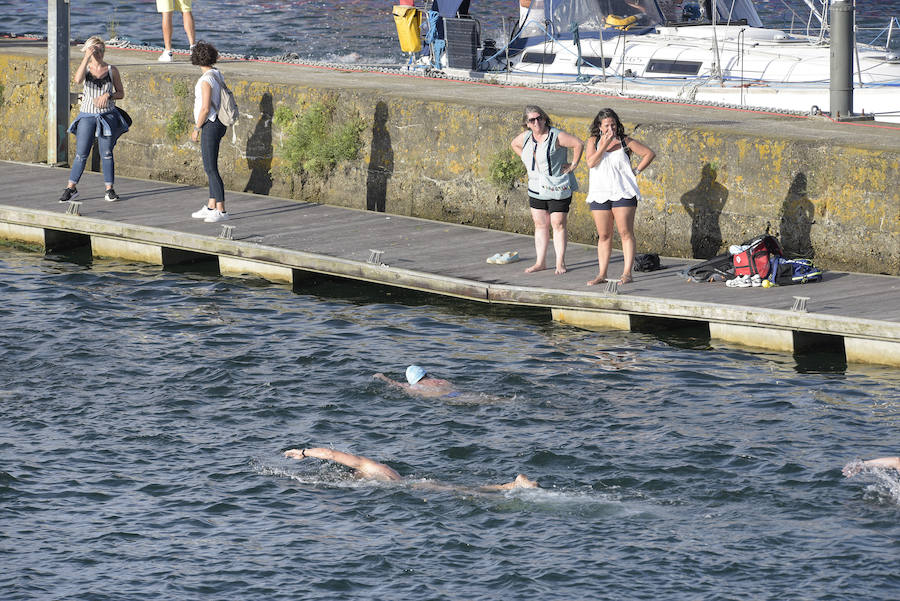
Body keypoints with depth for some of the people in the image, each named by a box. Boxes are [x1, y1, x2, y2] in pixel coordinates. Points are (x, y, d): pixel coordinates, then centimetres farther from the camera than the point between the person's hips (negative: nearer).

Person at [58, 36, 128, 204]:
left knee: (106, 153, 0)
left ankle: (109, 190, 7)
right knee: (81, 154, -1)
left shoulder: (111, 70, 3)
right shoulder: (86, 69, 1)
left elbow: (121, 93, 7)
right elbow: (78, 79, -22)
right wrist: (87, 58, -22)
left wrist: (108, 96, -13)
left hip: (107, 116, 0)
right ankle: (71, 188, 7)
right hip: (87, 116, 0)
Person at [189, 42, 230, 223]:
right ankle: (211, 207, 23)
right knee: (210, 168, 16)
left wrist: (196, 129, -11)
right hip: (217, 123, 10)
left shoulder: (206, 80, -20)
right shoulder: (217, 75, 9)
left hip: (210, 126, -10)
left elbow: (205, 108, -22)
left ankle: (221, 210, -8)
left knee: (211, 169, -8)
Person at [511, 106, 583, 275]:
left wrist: (573, 164, -15)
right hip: (536, 189, 6)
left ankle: (560, 263, 2)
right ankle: (540, 262, 15)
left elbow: (579, 144, -20)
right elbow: (514, 144, 26)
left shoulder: (556, 136, -16)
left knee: (558, 225, -3)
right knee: (540, 225, 9)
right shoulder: (526, 137, 5)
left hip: (558, 189, -6)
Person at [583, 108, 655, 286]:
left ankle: (627, 273, -8)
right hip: (600, 194, 2)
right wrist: (604, 145, -13)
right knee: (603, 236, 5)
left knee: (625, 232, -7)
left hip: (623, 193, -2)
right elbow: (591, 162, -8)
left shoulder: (625, 142, 4)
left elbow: (649, 153, 8)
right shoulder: (593, 142, 8)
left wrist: (636, 171, 1)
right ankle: (602, 274, 8)